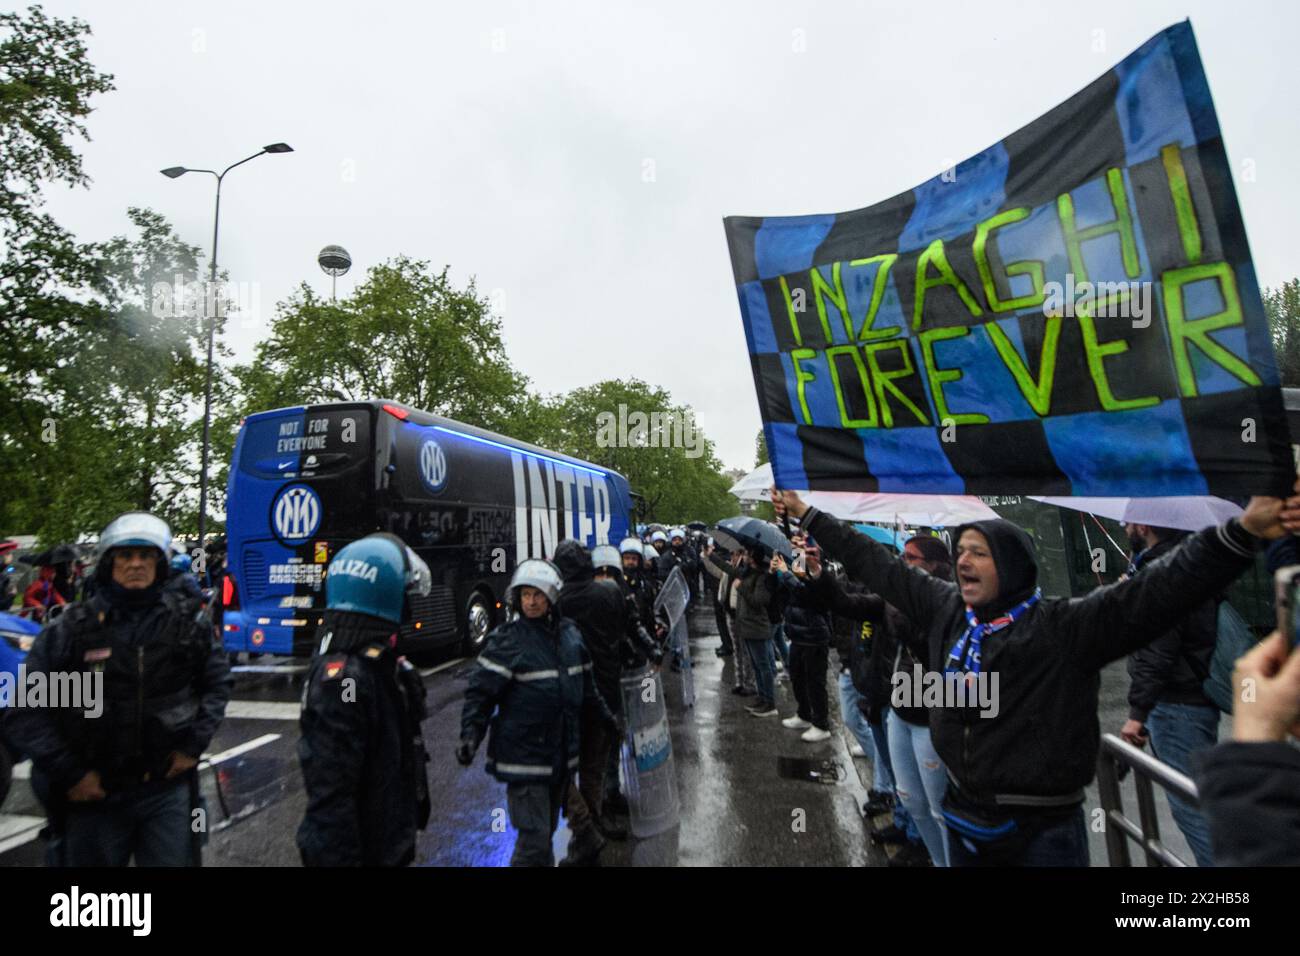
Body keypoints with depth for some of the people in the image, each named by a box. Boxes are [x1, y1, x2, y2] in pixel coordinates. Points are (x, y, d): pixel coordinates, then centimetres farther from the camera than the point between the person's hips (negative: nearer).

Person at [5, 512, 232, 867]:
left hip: (168, 789, 1)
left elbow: (217, 682, 8)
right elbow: (25, 711, -3)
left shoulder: (189, 621, -3)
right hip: (93, 795, 0)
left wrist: (194, 745, -1)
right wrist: (69, 773, -7)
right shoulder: (71, 628, -7)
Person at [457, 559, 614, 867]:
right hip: (525, 757, -6)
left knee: (548, 827, 20)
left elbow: (584, 684, 18)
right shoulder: (508, 639, -13)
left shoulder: (570, 633, 5)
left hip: (562, 755, 6)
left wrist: (604, 714, 23)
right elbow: (480, 691, -12)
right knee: (534, 837, -2)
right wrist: (470, 735, -23)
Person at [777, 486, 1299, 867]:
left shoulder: (1064, 626, -15)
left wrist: (1243, 532, -41)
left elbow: (1158, 590, -27)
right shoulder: (944, 608, -1)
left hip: (1042, 831, -4)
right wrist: (808, 515, 7)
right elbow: (879, 567, 4)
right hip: (966, 816, 5)